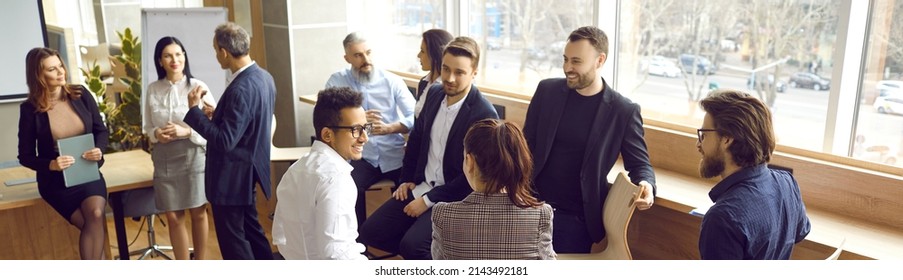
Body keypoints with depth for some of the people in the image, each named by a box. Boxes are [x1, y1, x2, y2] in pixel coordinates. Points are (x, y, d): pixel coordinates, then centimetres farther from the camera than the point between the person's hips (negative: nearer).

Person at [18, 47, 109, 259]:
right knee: (92, 225, -20)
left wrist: (99, 149, -15)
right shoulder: (30, 108, -6)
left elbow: (102, 130, 8)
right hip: (56, 180, -1)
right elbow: (25, 156, -1)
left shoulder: (81, 94, -1)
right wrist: (50, 164, -21)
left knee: (96, 214, -27)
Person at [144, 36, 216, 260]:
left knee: (198, 213, 12)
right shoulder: (153, 90, 2)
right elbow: (147, 128, 11)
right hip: (165, 159, 3)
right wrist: (156, 134, -11)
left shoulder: (198, 87, -8)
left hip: (194, 157, -2)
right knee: (173, 217, 8)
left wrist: (186, 131, -21)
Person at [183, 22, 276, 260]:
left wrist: (194, 109, -20)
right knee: (250, 228, 23)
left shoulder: (240, 89, -27)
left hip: (232, 176, -10)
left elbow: (224, 141, -26)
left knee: (232, 238, 6)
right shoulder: (264, 77, 2)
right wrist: (218, 114, 10)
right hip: (249, 170, 10)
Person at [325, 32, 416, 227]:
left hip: (394, 154, 0)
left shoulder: (392, 81, 4)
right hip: (361, 156, 0)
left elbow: (415, 117, -4)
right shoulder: (336, 81, 6)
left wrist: (389, 128, -21)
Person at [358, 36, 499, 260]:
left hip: (453, 199, -7)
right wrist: (407, 179, 10)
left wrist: (428, 200, -16)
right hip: (420, 187, 7)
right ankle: (424, 256, 15)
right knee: (370, 232, -2)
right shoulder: (435, 94, 3)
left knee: (411, 245, -25)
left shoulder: (484, 115, -19)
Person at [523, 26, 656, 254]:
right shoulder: (547, 90, -1)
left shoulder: (624, 111, -7)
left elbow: (639, 164, 1)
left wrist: (646, 186, -21)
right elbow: (527, 145, 6)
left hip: (576, 219, -2)